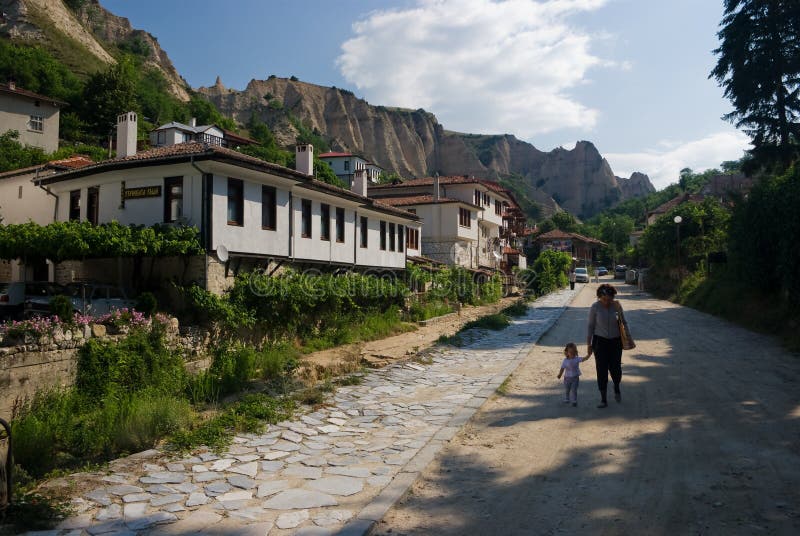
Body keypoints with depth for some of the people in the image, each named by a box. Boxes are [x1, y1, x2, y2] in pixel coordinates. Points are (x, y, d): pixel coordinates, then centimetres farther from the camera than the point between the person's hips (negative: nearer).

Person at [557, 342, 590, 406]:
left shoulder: (577, 359, -8)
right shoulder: (565, 361, -6)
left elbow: (584, 359, -20)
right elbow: (562, 368, -1)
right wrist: (559, 375, -9)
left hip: (575, 377, -1)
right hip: (567, 378, 1)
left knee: (574, 390, -2)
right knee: (567, 390, 14)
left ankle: (574, 401, 8)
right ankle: (566, 399, 31)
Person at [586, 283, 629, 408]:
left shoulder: (616, 305, -4)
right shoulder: (595, 307, -10)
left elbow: (623, 322, 7)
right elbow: (591, 326, -4)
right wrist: (589, 344, -4)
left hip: (615, 341, 2)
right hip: (600, 341, -2)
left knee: (615, 368, 4)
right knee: (602, 370, -3)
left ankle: (616, 389, 36)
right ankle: (603, 400, 5)